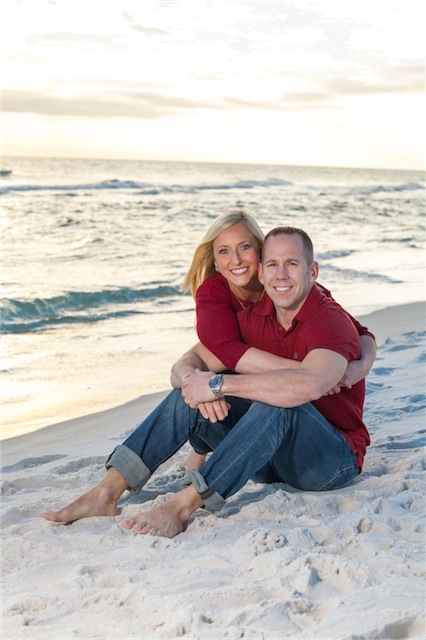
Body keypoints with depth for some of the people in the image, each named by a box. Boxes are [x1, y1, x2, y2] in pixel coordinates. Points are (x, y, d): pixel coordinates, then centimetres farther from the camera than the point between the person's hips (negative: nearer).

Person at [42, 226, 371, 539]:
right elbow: (190, 362, 0)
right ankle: (106, 493, -16)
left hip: (333, 458, -6)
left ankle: (182, 506, -40)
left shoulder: (331, 321, -20)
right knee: (189, 396, -8)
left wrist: (219, 384, -35)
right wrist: (194, 376, -27)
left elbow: (308, 384, -41)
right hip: (271, 461, 6)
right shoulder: (255, 316, 2)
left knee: (278, 403, -36)